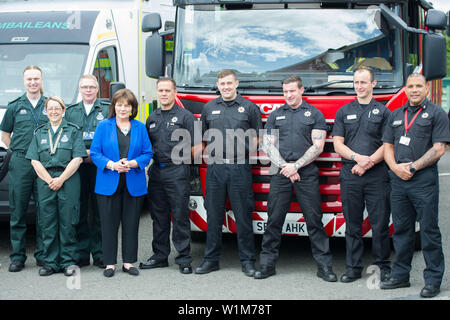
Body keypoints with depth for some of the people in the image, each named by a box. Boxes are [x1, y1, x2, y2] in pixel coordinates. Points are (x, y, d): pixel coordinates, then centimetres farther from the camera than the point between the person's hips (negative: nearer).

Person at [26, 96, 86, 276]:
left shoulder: (73, 131, 7)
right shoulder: (39, 133, 14)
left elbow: (77, 158, -2)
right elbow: (34, 160, 6)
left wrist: (61, 179, -10)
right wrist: (49, 180, -7)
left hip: (68, 180, -2)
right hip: (45, 180, 2)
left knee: (67, 222, -2)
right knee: (47, 223, 1)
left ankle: (67, 262, 5)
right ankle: (50, 263, 8)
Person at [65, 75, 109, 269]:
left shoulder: (107, 110, 8)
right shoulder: (70, 111, 16)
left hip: (100, 166, -2)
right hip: (76, 166, 2)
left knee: (100, 211, -1)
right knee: (79, 211, 2)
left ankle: (99, 254, 6)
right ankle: (81, 254, 10)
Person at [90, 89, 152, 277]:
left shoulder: (140, 128, 8)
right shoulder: (103, 126, 3)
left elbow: (147, 153, 6)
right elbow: (95, 152, 0)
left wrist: (132, 163, -13)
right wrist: (112, 165, -16)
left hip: (134, 184, 2)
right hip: (109, 184, -1)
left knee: (131, 224, 6)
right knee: (109, 224, 2)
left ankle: (129, 262, 16)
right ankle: (110, 263, 11)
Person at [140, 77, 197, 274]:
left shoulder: (185, 116, -1)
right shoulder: (152, 119, 16)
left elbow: (195, 146, -4)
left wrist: (182, 161, -7)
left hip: (177, 172, -6)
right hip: (156, 173, 6)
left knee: (180, 217, -4)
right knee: (158, 216, 10)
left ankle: (184, 259, 2)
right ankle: (160, 256, 19)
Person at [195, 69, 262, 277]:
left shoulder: (249, 107, 5)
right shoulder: (209, 108, 12)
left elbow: (255, 137, 8)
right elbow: (203, 136, 19)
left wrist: (246, 155, 2)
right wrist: (211, 156, 9)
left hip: (240, 167, -2)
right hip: (215, 167, 3)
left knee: (243, 215, 0)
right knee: (213, 215, 6)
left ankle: (247, 260, 7)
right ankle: (211, 259, 14)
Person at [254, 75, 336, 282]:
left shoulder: (314, 114, 7)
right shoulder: (275, 115, 15)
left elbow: (317, 146, 0)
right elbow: (268, 145, 9)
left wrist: (296, 166, -10)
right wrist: (284, 167, -6)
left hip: (307, 173, -2)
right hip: (281, 173, 2)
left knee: (314, 219, -2)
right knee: (274, 219, 1)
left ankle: (324, 265, 2)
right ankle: (267, 263, 8)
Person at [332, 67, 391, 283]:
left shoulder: (383, 111, 7)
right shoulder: (344, 112, 13)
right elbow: (338, 144, 7)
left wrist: (368, 163, -13)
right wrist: (357, 157, -10)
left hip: (377, 176, -2)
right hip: (350, 175, 2)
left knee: (380, 224, -1)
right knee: (352, 224, 6)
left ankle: (383, 266, 10)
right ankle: (353, 267, 13)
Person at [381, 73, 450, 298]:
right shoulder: (396, 115, 18)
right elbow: (388, 147, 15)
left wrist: (412, 166, -12)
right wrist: (396, 167, -4)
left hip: (423, 179, -5)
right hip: (398, 179, 5)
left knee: (429, 230, -3)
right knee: (401, 229, 10)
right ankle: (400, 275, 18)